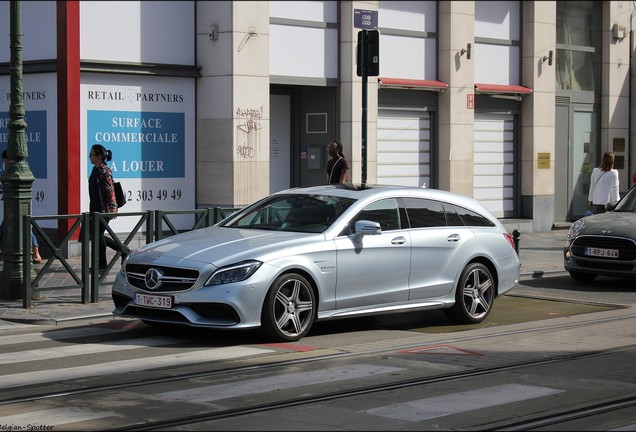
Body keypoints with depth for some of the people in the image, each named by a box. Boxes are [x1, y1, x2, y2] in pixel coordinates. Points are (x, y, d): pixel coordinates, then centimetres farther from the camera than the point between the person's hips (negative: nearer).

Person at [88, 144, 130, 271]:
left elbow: (110, 190, -18)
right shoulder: (95, 170, 12)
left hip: (104, 209, -10)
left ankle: (102, 264, 9)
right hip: (96, 209, 10)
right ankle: (124, 250, 23)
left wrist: (112, 208, -21)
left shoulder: (104, 171, -15)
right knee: (97, 235, 12)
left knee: (98, 235, -3)